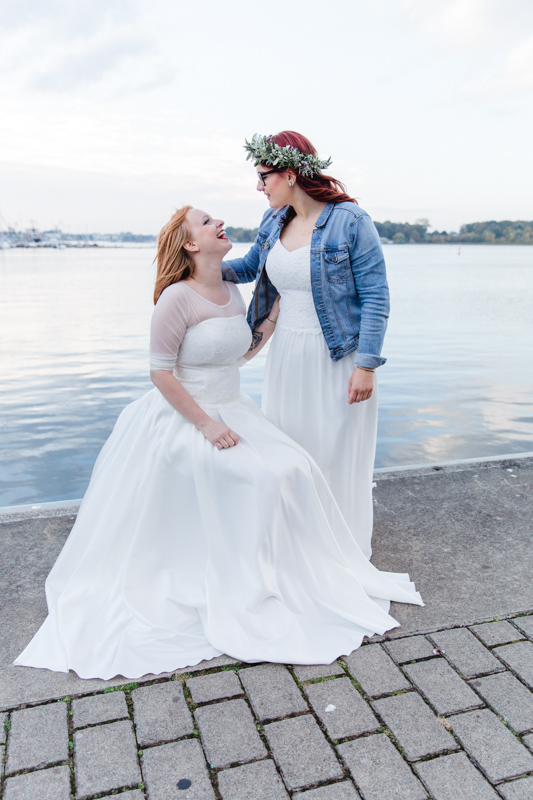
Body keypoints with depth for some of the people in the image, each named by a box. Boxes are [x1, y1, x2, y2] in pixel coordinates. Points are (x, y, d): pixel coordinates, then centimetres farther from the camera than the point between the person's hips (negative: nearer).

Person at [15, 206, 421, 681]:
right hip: (184, 419, -7)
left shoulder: (233, 293, 7)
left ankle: (293, 573, 10)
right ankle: (251, 590, 1)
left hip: (233, 411, 7)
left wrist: (276, 313, 9)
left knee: (295, 470, -8)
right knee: (264, 480, -19)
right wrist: (207, 425, -19)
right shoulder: (177, 297, -17)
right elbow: (161, 373, -17)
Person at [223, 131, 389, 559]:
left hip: (338, 358, -6)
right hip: (287, 354, 6)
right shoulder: (274, 222, 7)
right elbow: (250, 266, 25)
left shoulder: (350, 221, -12)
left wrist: (365, 365, -17)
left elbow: (375, 297, -13)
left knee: (337, 456, 4)